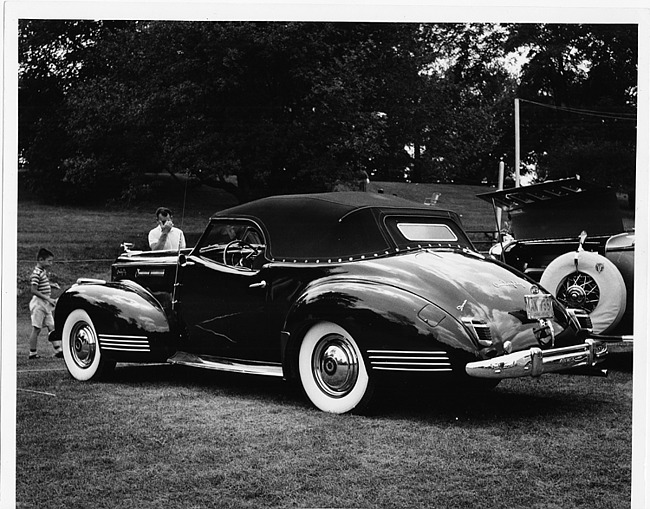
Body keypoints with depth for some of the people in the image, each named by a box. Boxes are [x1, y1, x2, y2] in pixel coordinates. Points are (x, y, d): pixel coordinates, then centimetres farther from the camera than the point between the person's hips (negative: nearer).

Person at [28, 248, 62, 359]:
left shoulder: (43, 271, 12)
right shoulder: (36, 273, -17)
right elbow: (34, 291, -22)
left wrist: (50, 285, 11)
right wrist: (48, 299, -24)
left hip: (46, 304, 9)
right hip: (38, 303, -9)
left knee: (51, 327, 5)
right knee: (36, 329, -2)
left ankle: (58, 350, 4)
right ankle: (32, 353, 6)